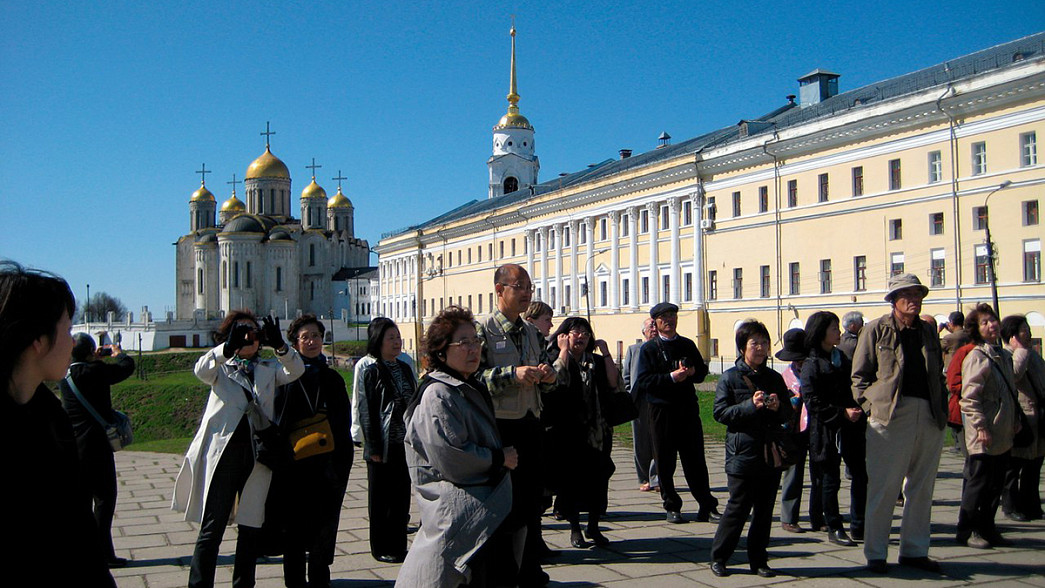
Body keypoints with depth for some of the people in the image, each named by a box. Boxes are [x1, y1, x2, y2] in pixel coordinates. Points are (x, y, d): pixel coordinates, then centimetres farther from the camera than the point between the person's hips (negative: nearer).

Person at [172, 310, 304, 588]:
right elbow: (201, 370, -14)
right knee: (212, 528, -3)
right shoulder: (221, 367, 9)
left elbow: (296, 370, -5)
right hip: (224, 452, -3)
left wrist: (280, 346, -25)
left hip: (258, 455, 3)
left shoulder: (268, 369, 15)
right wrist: (228, 348, -33)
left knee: (252, 527, 9)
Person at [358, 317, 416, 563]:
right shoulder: (371, 372, -7)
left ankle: (399, 545, 21)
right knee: (381, 499, 5)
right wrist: (374, 447, -13)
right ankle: (381, 548, 14)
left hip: (405, 444, 6)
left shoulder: (405, 369, 11)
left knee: (402, 496, 11)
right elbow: (366, 411, -10)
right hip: (383, 447, -6)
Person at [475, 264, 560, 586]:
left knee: (532, 496, 13)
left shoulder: (533, 333, 14)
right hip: (499, 425, -6)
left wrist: (549, 376, -1)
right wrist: (513, 374, -25)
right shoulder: (483, 330, -7)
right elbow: (473, 376, -18)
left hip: (531, 424, 7)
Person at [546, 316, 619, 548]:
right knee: (571, 478, 1)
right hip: (568, 431, -3)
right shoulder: (556, 359, 2)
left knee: (598, 477, 4)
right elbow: (557, 381, -20)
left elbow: (613, 383, -4)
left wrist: (606, 353, -5)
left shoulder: (597, 362, 12)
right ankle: (575, 528, 14)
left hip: (597, 431, 3)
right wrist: (564, 351, -14)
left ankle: (593, 526, 18)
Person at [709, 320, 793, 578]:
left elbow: (789, 414, 16)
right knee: (738, 508, -3)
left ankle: (758, 560, 20)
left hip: (771, 454, 5)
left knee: (765, 510, 8)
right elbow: (720, 412, -8)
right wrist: (750, 405, -18)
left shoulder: (774, 378, 12)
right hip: (742, 454, -5)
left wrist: (778, 407, -7)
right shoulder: (730, 378, -2)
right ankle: (718, 557, 12)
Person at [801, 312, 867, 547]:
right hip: (826, 430, -6)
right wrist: (843, 413, -19)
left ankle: (859, 527, 16)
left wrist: (859, 411, 9)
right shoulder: (811, 365, -8)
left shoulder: (842, 358, 15)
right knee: (830, 481, 3)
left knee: (861, 475, 5)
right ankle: (834, 529, 14)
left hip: (851, 427, 7)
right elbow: (813, 403, -14)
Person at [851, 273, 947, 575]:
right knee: (884, 487, -3)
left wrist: (942, 410, 11)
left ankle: (914, 550, 21)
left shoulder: (928, 333, 17)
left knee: (922, 487, 10)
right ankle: (875, 553, 6)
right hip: (891, 414, -5)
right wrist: (871, 408, -9)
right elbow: (859, 376, 2)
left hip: (929, 417, 5)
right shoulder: (876, 330, 3)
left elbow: (938, 375, 22)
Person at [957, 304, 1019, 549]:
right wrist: (981, 425, -19)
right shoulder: (976, 357, -11)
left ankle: (987, 528, 23)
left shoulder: (1004, 356, 14)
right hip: (983, 436, -8)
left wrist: (1015, 421, 17)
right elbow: (970, 397, -16)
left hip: (1003, 436, 8)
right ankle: (967, 530, 8)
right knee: (978, 483, -2)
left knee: (996, 483, 12)